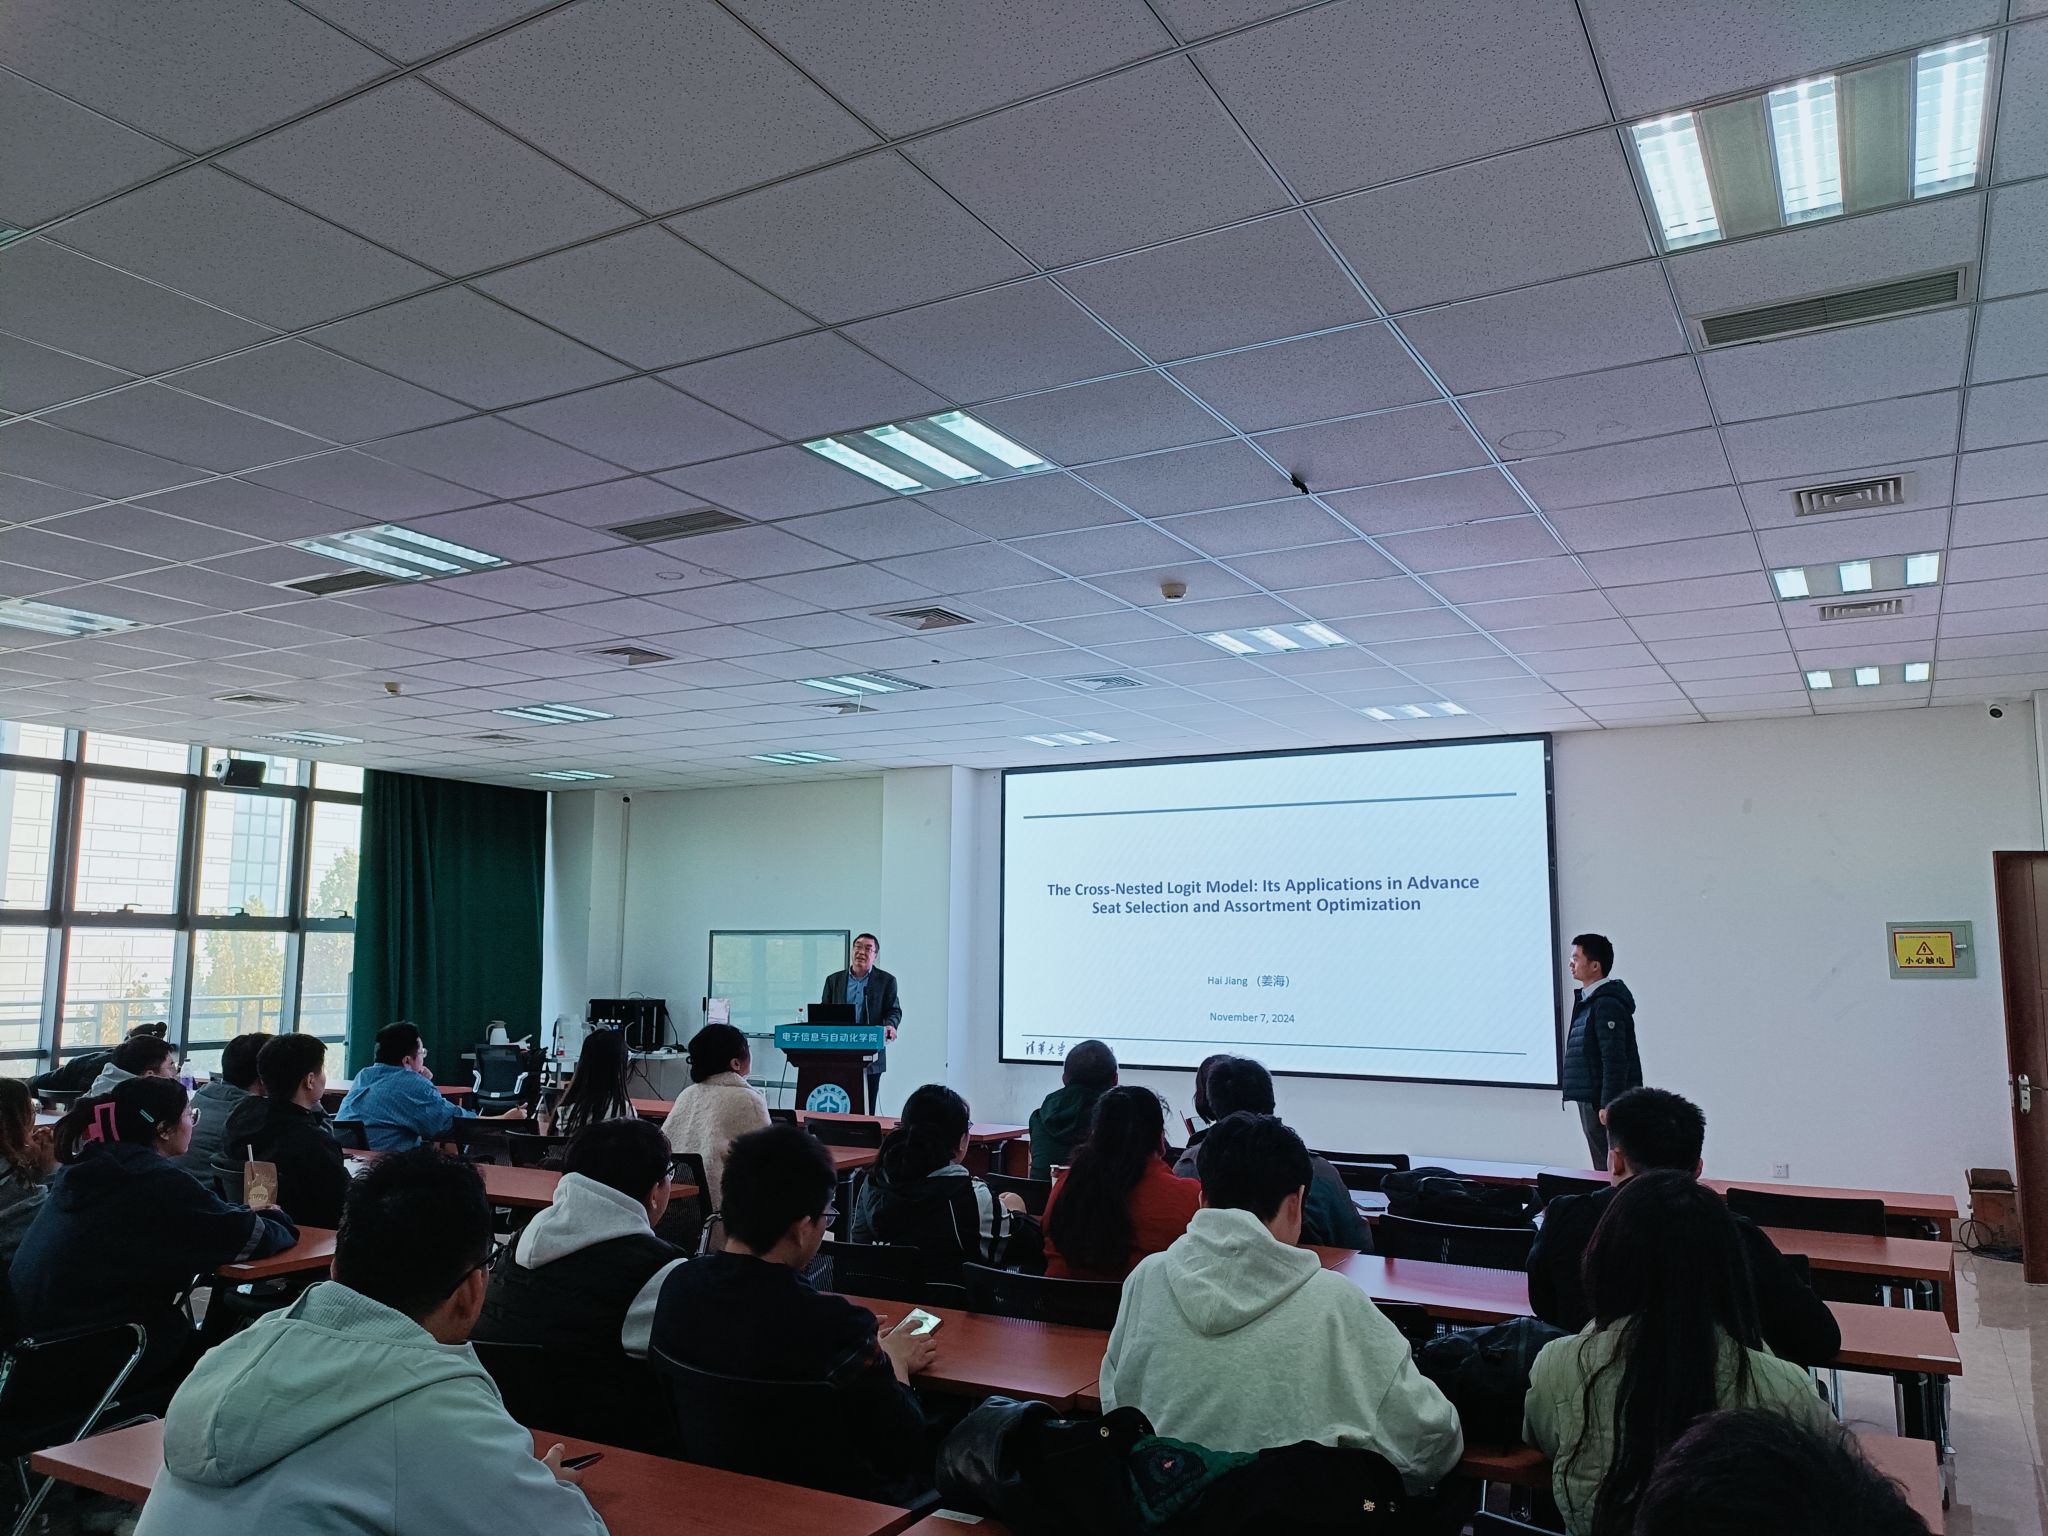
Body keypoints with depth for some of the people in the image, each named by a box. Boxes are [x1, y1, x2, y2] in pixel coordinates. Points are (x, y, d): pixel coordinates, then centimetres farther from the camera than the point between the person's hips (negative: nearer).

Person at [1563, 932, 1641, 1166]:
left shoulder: (1607, 1006, -17)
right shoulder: (1588, 1001, 14)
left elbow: (1615, 1060, -22)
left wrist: (1607, 1106, -22)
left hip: (1602, 1103, -10)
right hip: (1590, 1101, 10)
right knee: (1603, 1167, 14)